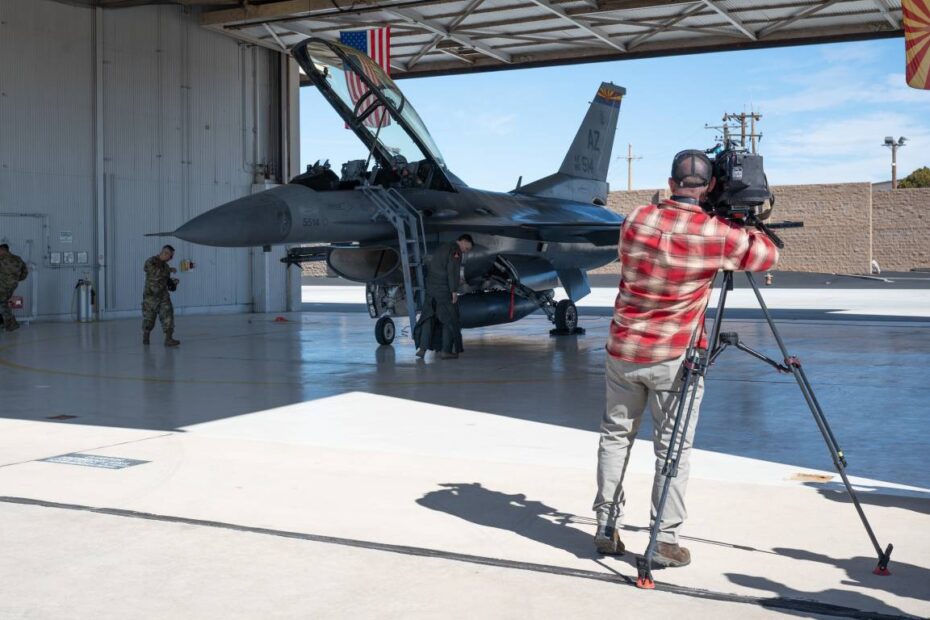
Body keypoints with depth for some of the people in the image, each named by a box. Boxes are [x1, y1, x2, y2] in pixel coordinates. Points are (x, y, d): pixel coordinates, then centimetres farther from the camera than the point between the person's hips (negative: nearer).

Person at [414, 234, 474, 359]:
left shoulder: (441, 248, 21)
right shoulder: (456, 250, -6)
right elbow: (452, 271, -17)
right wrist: (454, 291, -17)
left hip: (430, 288, 8)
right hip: (444, 290, -8)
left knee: (429, 317, 10)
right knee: (449, 319, 1)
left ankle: (423, 348, 5)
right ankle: (446, 350, 1)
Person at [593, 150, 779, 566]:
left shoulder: (637, 220, -3)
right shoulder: (718, 235, -12)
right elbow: (768, 256, 3)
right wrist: (746, 228, 19)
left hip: (624, 349, 4)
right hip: (674, 357, -3)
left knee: (615, 436, 14)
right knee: (673, 448, 5)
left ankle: (606, 528, 20)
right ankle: (665, 540, 6)